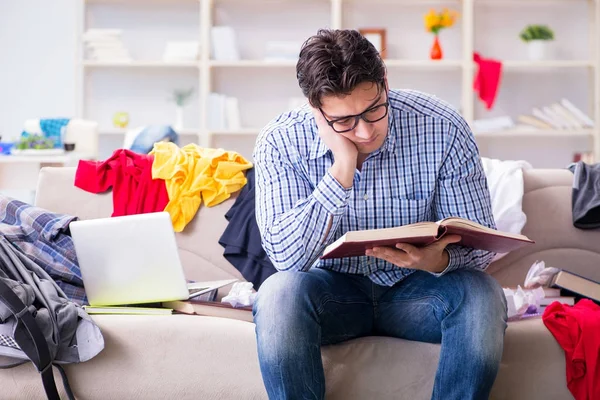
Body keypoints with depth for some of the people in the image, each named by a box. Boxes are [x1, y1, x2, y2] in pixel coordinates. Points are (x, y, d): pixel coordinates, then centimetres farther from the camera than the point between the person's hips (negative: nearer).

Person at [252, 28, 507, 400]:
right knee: (278, 295, -33)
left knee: (482, 296, -31)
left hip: (416, 287, 1)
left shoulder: (443, 129, -16)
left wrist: (439, 260, -34)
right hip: (334, 289, 0)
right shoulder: (281, 143, -15)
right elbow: (287, 257, -23)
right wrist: (342, 170, -31)